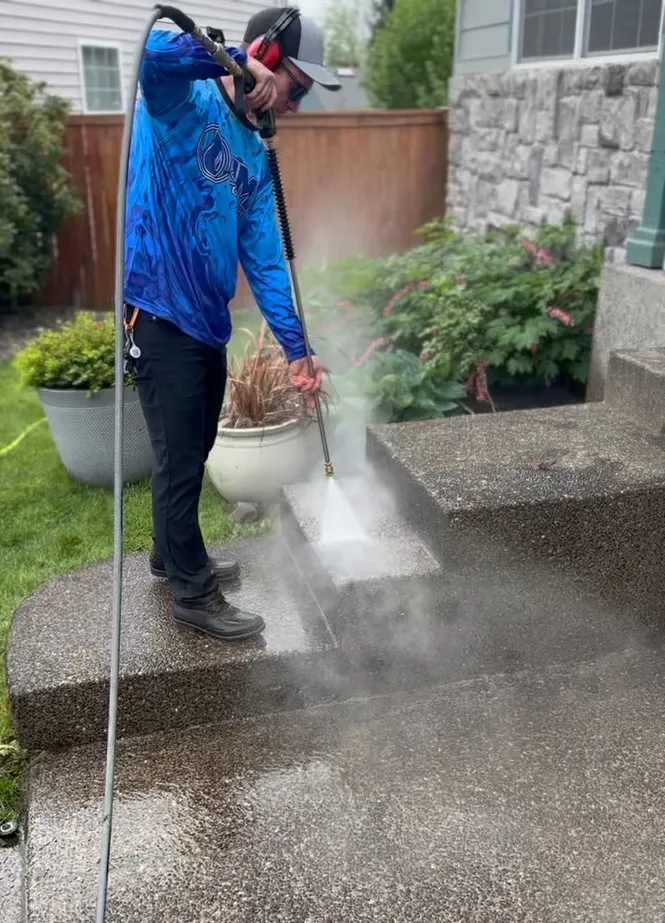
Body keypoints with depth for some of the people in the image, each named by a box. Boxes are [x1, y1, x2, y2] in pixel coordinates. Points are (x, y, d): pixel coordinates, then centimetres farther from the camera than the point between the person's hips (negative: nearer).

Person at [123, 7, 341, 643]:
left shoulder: (255, 156, 11)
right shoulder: (180, 99, -8)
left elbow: (264, 258, 8)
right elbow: (155, 53, -35)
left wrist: (295, 349, 3)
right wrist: (240, 63, -24)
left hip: (208, 322, 8)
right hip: (160, 316, -8)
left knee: (193, 454, 19)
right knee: (179, 461, 2)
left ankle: (172, 556, 40)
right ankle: (192, 595, 17)